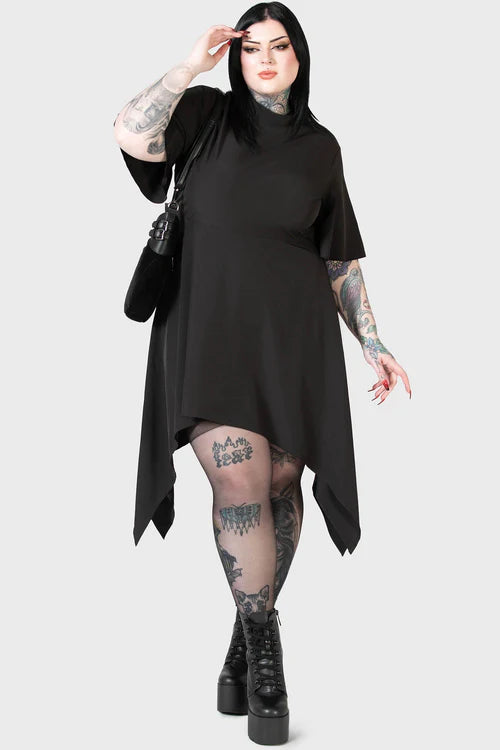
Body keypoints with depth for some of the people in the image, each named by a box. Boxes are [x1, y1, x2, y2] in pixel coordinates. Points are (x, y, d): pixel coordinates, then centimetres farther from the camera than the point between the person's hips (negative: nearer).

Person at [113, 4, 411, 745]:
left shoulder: (321, 146, 14)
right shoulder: (206, 112, 8)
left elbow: (341, 258, 15)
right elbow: (131, 134, -12)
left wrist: (372, 343, 8)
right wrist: (194, 62, -5)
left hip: (294, 331, 3)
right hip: (209, 329, -2)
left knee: (278, 487, 2)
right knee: (239, 480, -18)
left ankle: (247, 639, 21)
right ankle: (264, 643, 0)